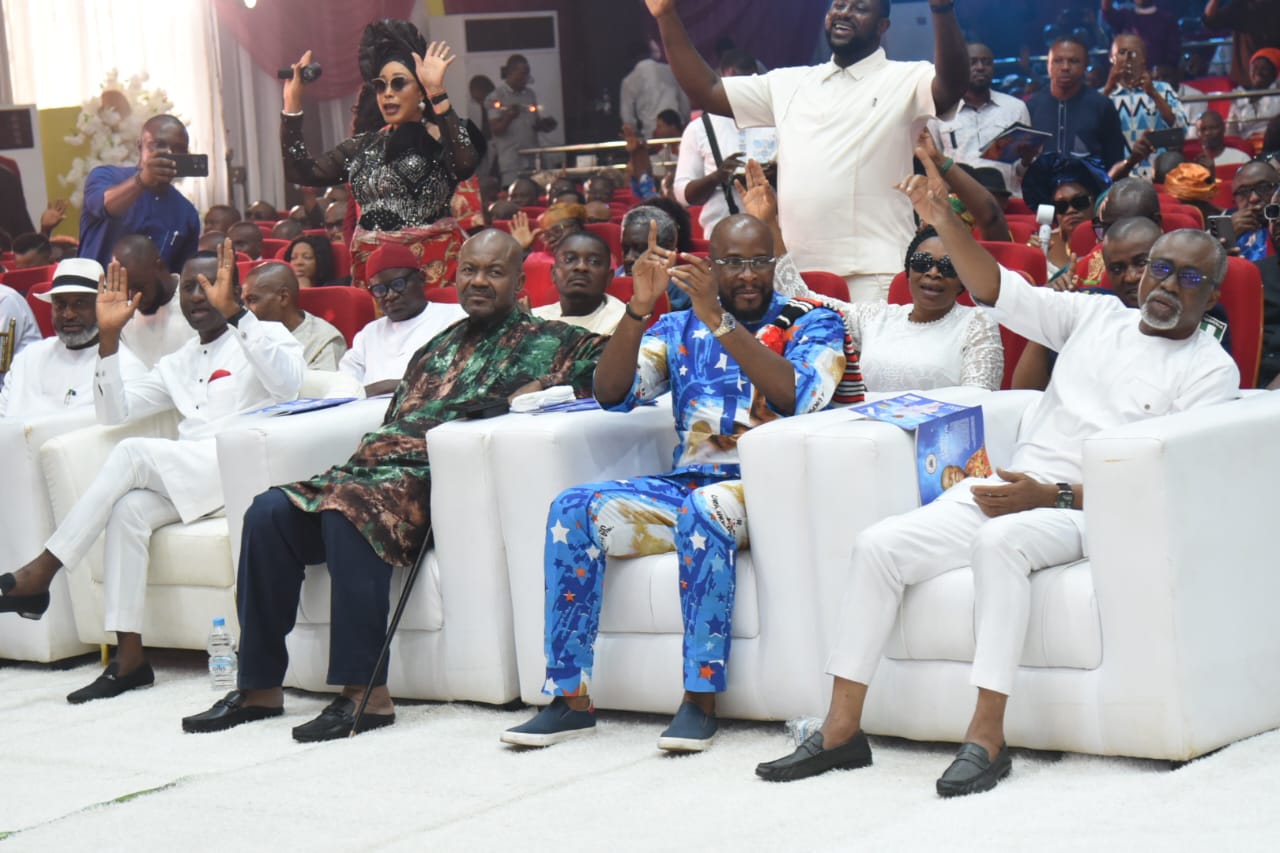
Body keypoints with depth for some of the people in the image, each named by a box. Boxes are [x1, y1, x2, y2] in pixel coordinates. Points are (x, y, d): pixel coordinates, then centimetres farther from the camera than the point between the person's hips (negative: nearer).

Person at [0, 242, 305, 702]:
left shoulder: (266, 336, 8)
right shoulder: (179, 363, 27)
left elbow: (287, 382, -16)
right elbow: (114, 410, 20)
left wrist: (234, 312, -24)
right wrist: (109, 337, 9)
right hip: (188, 480, 6)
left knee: (133, 453, -25)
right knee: (129, 508, -26)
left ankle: (38, 575, -23)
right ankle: (129, 656, -27)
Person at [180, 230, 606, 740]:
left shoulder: (543, 342, 11)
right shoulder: (435, 350, 29)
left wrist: (540, 390, -14)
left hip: (440, 479, -7)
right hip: (377, 465, 7)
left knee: (347, 511, -35)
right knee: (269, 514, -15)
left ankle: (366, 693, -37)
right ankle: (260, 687, -14)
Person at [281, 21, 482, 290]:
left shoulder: (440, 139, -1)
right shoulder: (363, 147, 15)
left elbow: (464, 164, -23)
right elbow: (302, 172, 10)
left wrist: (437, 93, -24)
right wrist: (292, 104, 6)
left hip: (433, 264, -5)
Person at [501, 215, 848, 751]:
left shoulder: (812, 323, 7)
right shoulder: (681, 328, 18)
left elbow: (798, 395, -15)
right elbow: (610, 394, 4)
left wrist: (717, 320, -20)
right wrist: (638, 307, -10)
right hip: (686, 483, 5)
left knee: (702, 508, -38)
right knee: (573, 509, -18)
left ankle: (700, 700, -33)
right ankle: (570, 699, -18)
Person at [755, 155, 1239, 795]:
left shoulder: (1211, 370, 1)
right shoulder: (1098, 316, 17)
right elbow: (996, 289, 12)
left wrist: (1053, 496, -18)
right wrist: (944, 222, -5)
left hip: (1084, 511, -6)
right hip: (1010, 489, 6)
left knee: (1001, 538, -38)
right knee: (879, 544, -13)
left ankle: (987, 736, -36)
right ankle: (842, 730, -10)